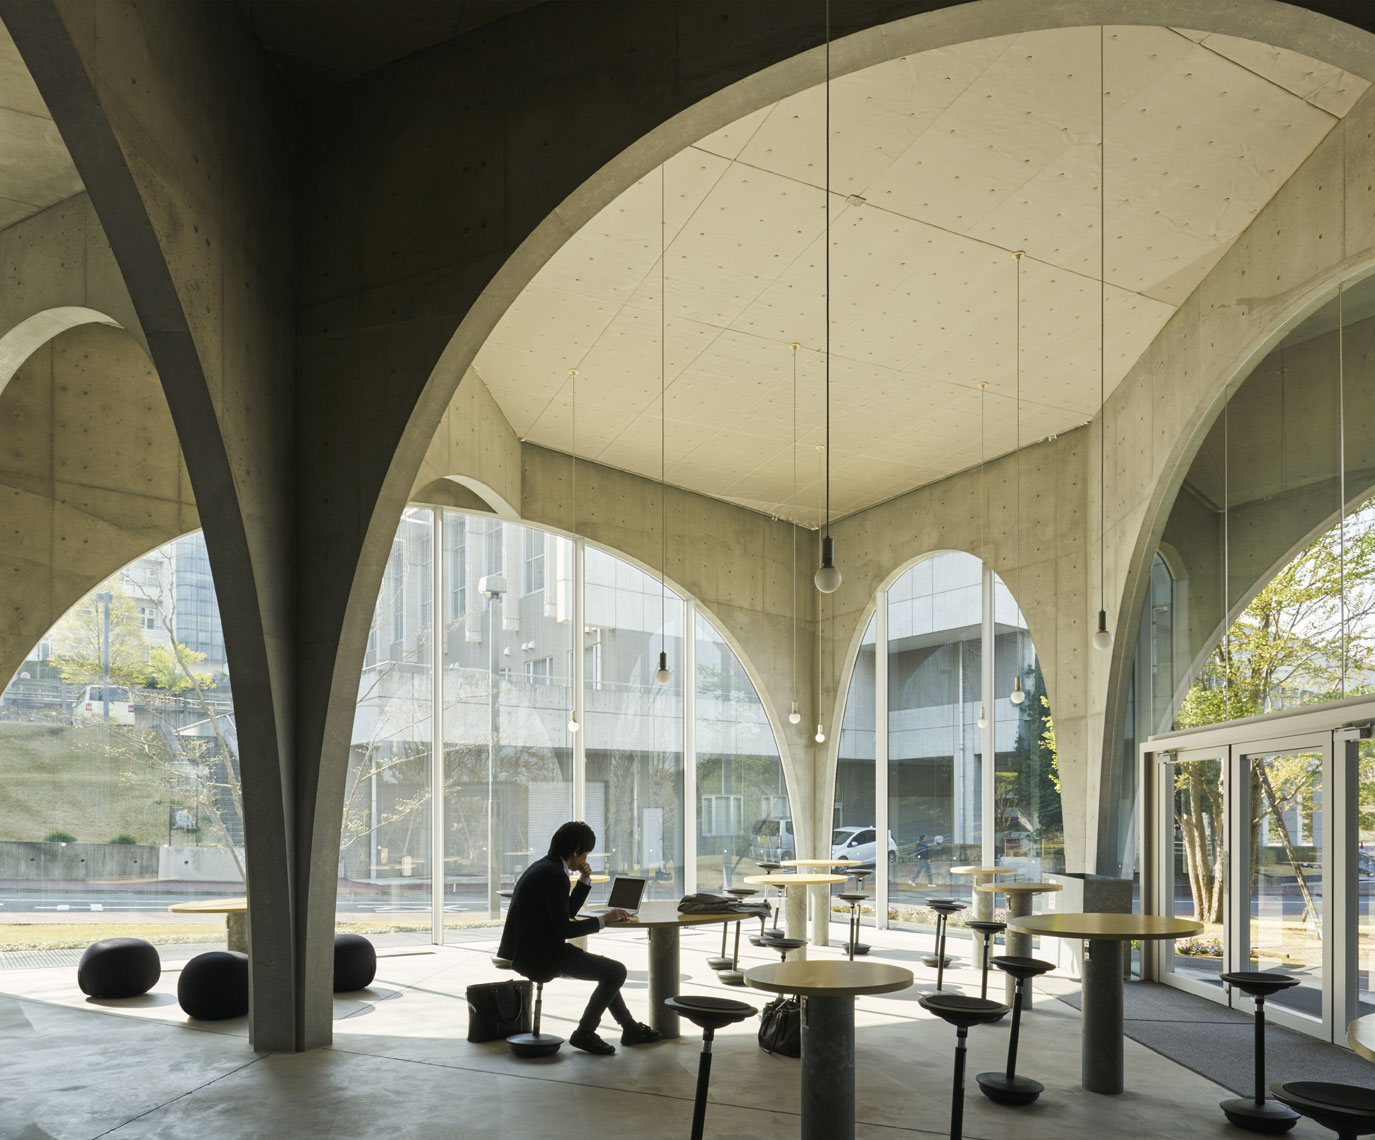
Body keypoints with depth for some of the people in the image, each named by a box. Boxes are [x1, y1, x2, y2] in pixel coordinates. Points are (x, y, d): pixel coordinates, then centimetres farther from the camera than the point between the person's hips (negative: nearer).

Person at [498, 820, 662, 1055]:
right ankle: (584, 1033, 3)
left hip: (528, 951, 11)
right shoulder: (554, 875, -20)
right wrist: (603, 919, -13)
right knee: (616, 971, -7)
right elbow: (564, 929, -23)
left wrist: (585, 880, 8)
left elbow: (568, 912, 20)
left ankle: (630, 1028, 30)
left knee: (606, 968, 23)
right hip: (543, 956, -11)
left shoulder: (543, 866, 11)